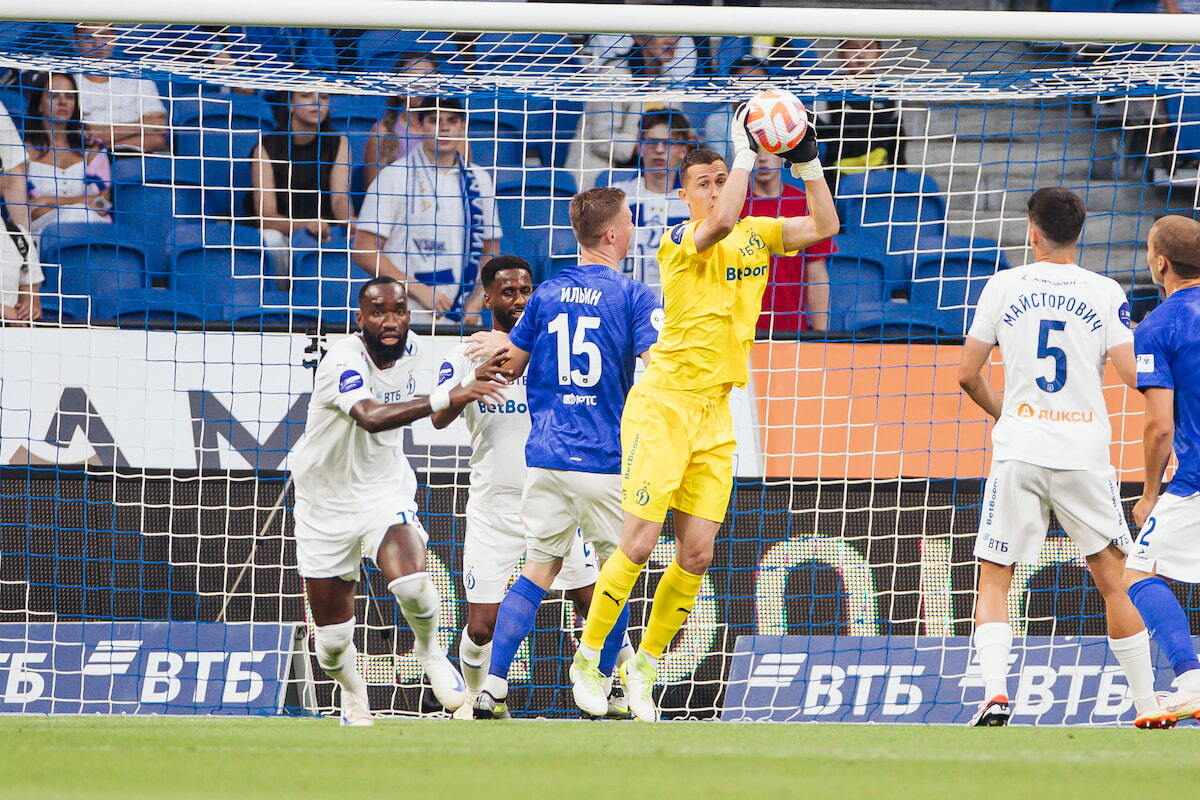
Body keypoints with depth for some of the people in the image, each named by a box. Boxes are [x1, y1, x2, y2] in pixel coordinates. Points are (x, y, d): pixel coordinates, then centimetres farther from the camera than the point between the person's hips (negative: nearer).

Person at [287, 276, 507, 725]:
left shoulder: (410, 349, -4)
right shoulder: (342, 362, -26)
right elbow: (370, 417, -47)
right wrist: (446, 398, -56)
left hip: (386, 491, 3)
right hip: (327, 503, -3)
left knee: (410, 583, -28)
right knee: (332, 636, 4)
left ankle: (429, 651, 4)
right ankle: (353, 698, 36)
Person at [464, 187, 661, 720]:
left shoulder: (548, 294, 8)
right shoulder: (633, 297, -7)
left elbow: (510, 367, 14)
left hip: (546, 456, 4)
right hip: (608, 459, -4)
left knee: (538, 571, 8)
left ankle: (493, 686, -3)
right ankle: (600, 692, 13)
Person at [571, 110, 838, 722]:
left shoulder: (756, 235, 11)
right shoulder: (679, 243, -9)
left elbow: (823, 225, 5)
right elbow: (720, 223, -29)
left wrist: (807, 161, -7)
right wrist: (745, 153, -24)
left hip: (715, 413, 6)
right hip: (662, 403, -6)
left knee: (697, 553, 0)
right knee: (639, 544, -10)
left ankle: (643, 666, 13)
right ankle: (588, 657, 4)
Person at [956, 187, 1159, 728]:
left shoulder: (1005, 286, 2)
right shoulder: (1105, 294, 1)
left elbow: (967, 375, 4)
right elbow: (1133, 374, -7)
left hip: (1019, 455, -1)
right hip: (1085, 455, 1)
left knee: (994, 582, 6)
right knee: (1112, 582, 12)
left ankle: (995, 693, -15)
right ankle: (1146, 703, 12)